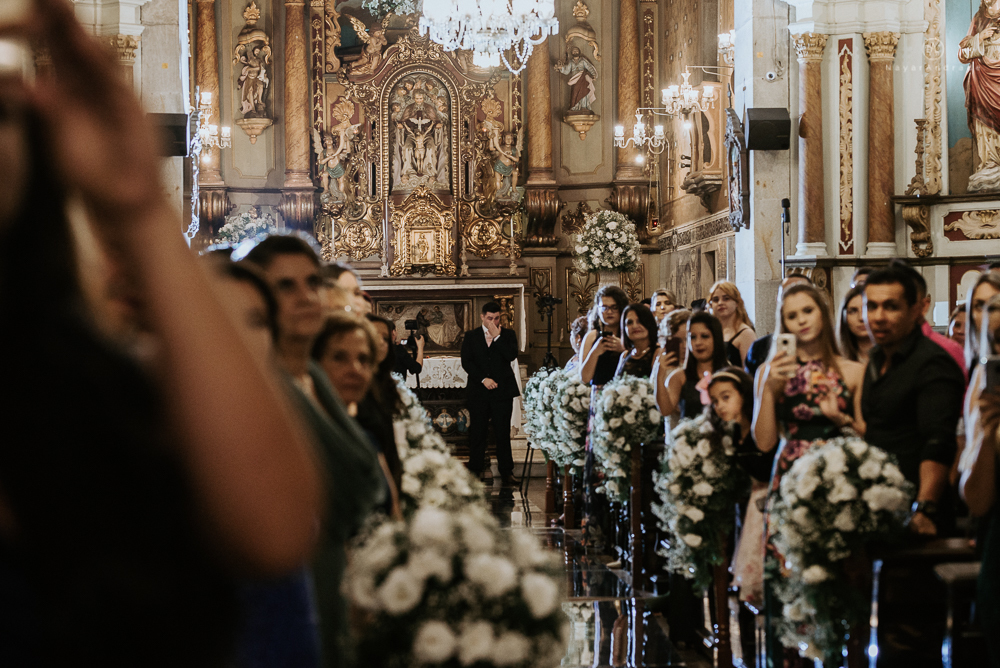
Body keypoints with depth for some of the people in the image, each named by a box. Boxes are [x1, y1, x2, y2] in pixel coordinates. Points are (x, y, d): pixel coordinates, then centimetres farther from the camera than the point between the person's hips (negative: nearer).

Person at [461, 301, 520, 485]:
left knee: (503, 433, 0)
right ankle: (474, 472, 9)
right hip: (478, 392, 1)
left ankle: (507, 473, 5)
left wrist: (497, 337, -11)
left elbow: (512, 355, -9)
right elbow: (466, 362, 0)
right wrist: (483, 379, -10)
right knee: (477, 433, 2)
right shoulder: (471, 336, 9)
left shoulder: (508, 334, 8)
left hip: (502, 391, -1)